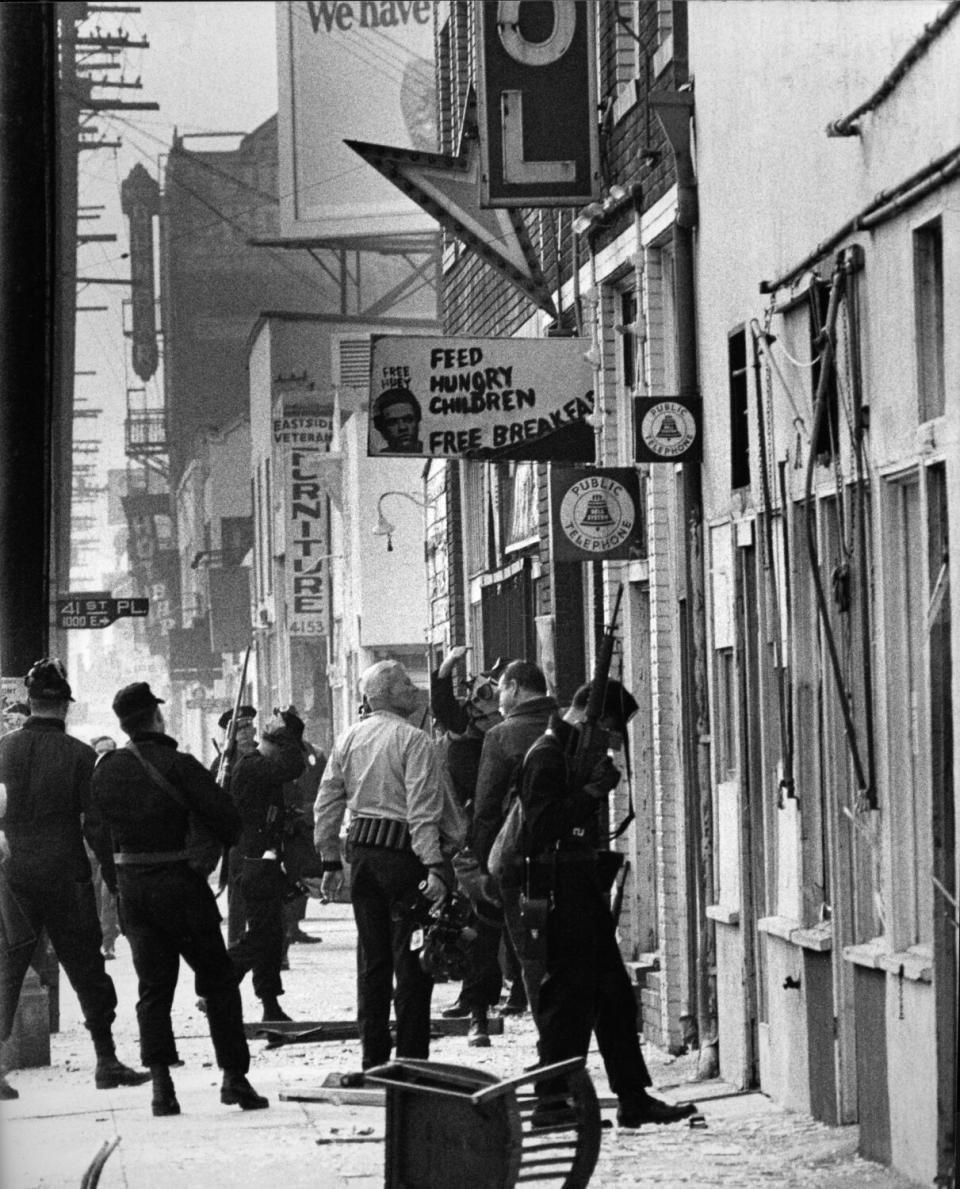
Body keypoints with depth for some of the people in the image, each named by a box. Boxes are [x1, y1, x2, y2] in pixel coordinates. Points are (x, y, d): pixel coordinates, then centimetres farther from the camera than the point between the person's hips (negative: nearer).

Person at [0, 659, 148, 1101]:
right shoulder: (79, 755, -8)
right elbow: (96, 825, -9)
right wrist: (116, 874, -1)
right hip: (66, 877, -2)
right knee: (86, 970, 8)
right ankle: (106, 1061, 11)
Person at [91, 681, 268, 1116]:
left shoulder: (105, 769, 2)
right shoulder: (177, 766, -16)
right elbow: (225, 815, -17)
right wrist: (224, 843, 2)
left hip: (131, 883, 5)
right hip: (179, 881, -5)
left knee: (153, 987, 9)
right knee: (217, 981, 8)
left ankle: (160, 1082, -3)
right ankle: (234, 1076, 7)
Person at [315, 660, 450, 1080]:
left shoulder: (348, 739, 9)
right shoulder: (412, 740, -10)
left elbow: (326, 805, 11)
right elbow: (422, 810, -18)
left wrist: (331, 861, 18)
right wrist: (435, 867, -20)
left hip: (362, 851, 7)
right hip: (403, 852, -6)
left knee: (372, 959, 12)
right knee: (410, 959, -2)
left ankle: (373, 1060, 14)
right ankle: (410, 1060, -2)